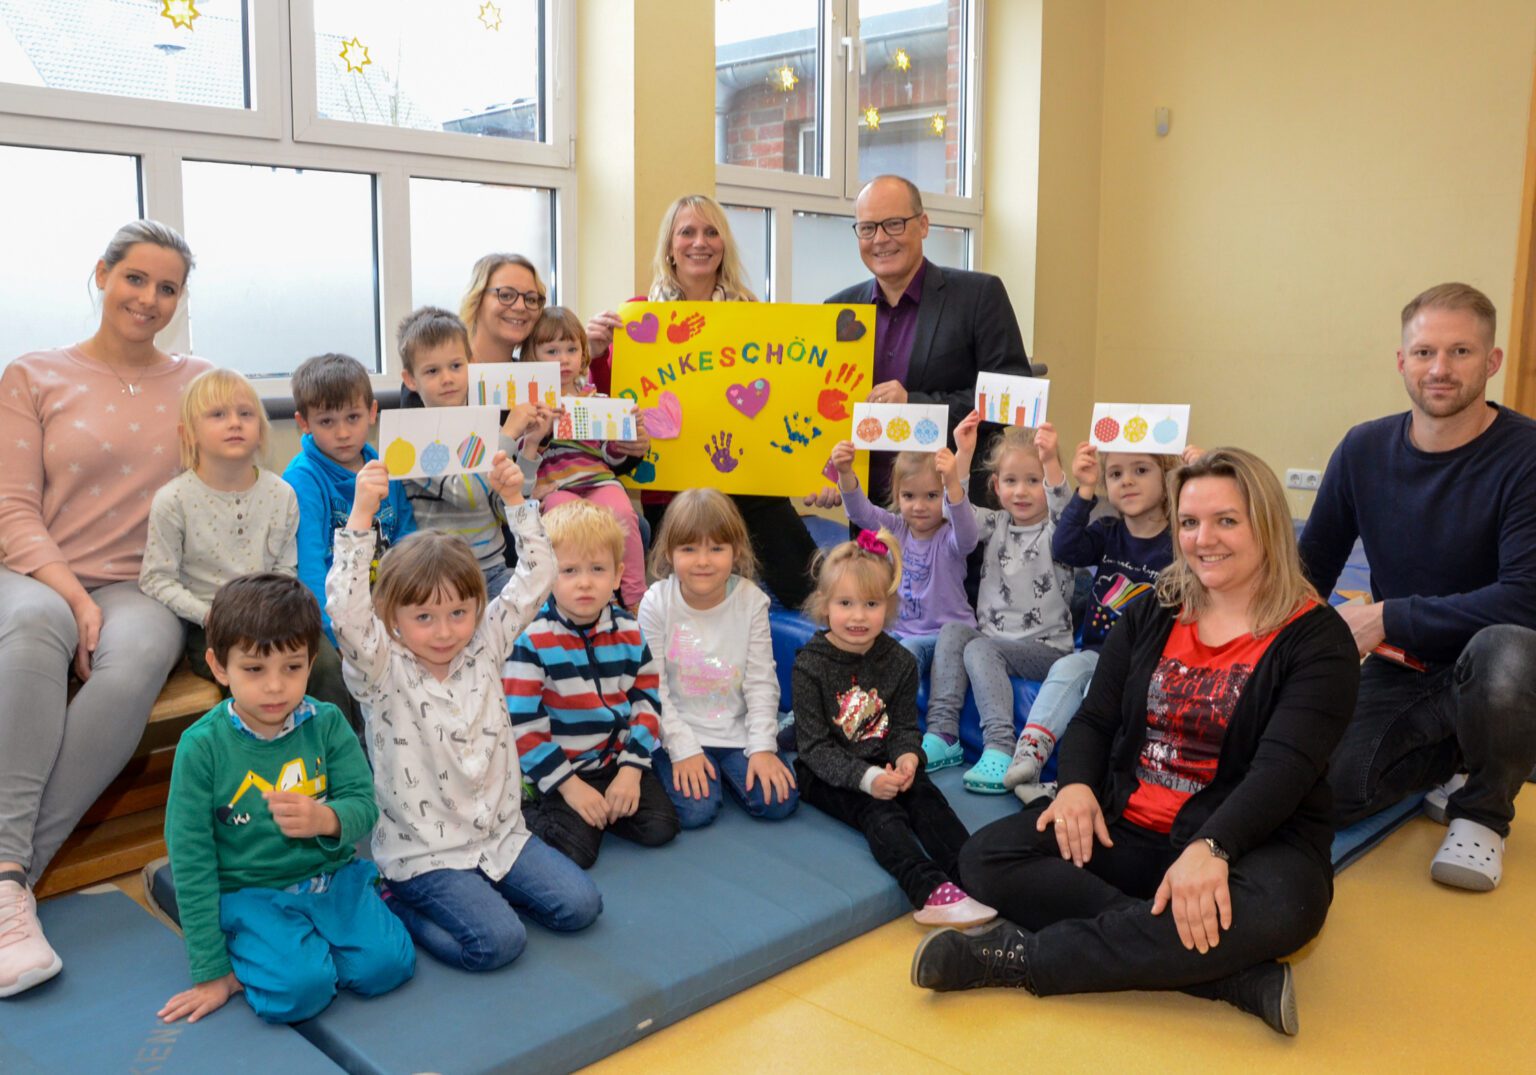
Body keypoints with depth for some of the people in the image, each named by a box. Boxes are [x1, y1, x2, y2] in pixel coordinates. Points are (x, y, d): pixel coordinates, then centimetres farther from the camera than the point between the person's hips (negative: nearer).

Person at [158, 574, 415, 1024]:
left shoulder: (326, 724, -3)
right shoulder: (202, 746, -11)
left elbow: (364, 806, -5)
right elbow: (191, 860, -7)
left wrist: (326, 819, -32)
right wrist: (211, 972, -7)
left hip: (334, 877, 3)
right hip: (250, 894, -3)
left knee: (387, 964, -18)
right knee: (299, 989, -27)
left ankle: (311, 945, 11)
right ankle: (245, 960, 5)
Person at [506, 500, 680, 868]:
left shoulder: (630, 632, 0)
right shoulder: (530, 640, -16)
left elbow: (646, 702, 4)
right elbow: (522, 724, -16)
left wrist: (631, 769, -7)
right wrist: (568, 785, -17)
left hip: (616, 760, 5)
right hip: (557, 769, -5)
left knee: (661, 827, -8)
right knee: (577, 850, -19)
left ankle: (596, 811, 12)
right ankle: (531, 814, 8)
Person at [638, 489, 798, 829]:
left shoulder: (751, 600, -8)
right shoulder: (656, 603, -12)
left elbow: (761, 682, -5)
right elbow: (653, 688, -9)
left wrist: (762, 747, -12)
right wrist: (683, 749, -15)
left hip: (738, 730, 2)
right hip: (680, 732, -2)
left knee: (778, 801, -13)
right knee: (695, 810, -21)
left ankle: (723, 769, 14)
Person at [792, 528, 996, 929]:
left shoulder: (899, 661, 1)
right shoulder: (810, 665, -12)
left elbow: (906, 727, 4)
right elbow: (814, 746, -14)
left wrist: (907, 757, -21)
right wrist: (865, 778, -29)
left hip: (883, 765, 4)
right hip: (825, 775, -4)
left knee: (927, 797, -22)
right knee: (879, 812, -28)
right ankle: (930, 892, -47)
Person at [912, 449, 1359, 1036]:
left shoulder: (1316, 637, -6)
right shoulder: (1149, 617, 9)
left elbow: (1283, 766, -18)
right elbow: (1094, 720, 9)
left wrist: (1210, 848, -35)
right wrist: (1077, 784, -15)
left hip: (1249, 843, -4)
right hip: (1125, 830, 5)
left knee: (1274, 908, -39)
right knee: (987, 858, -17)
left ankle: (1020, 956, -26)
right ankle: (1238, 978, -26)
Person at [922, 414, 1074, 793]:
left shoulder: (1056, 531, -4)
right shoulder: (995, 524, 8)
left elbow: (1063, 507, -28)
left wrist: (1051, 461, -47)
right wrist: (962, 454, -23)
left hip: (1046, 647, -5)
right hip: (993, 635, 5)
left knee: (981, 649, -27)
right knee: (951, 632, -19)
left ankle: (1000, 749, -31)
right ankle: (942, 735, -21)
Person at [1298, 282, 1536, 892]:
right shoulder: (1364, 450, -1)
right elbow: (1312, 565, 7)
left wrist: (1387, 617, -23)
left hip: (1485, 667, -3)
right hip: (1400, 670, 4)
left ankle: (1483, 812, -7)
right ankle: (1447, 761, 17)